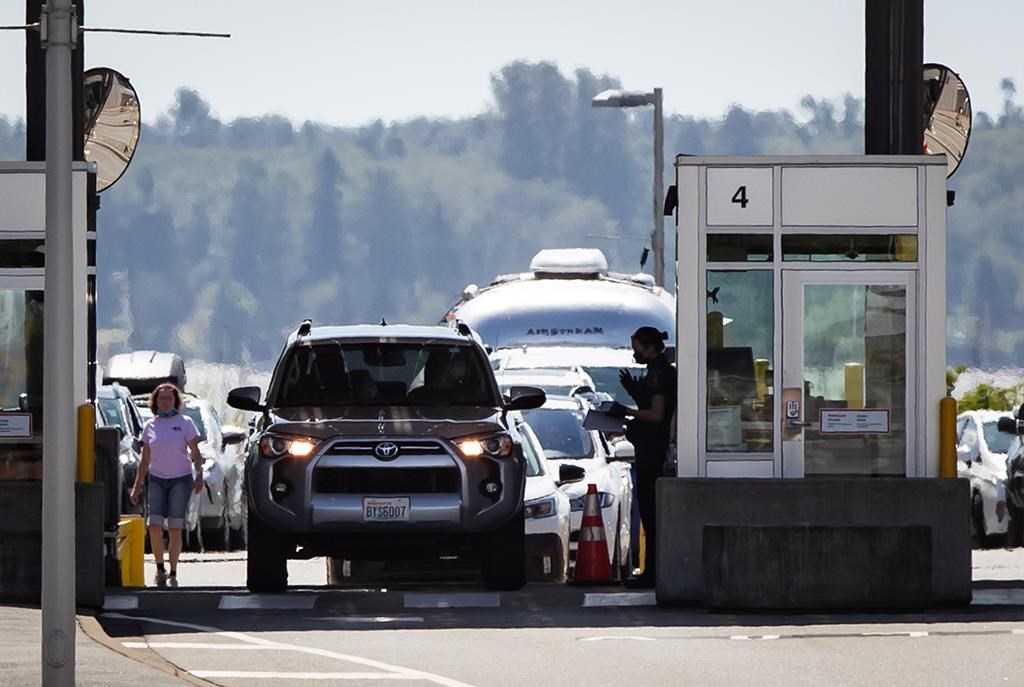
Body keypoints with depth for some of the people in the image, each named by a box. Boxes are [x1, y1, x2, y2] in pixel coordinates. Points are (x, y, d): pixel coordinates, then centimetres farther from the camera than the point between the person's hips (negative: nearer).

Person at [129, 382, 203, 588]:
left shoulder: (185, 423, 1)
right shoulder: (150, 426, 9)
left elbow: (195, 453, 0)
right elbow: (145, 460, 13)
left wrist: (199, 475, -15)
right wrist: (137, 486, 9)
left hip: (180, 479, -2)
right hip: (157, 479, 2)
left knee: (175, 529, -4)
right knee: (154, 526, -11)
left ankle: (173, 573, 6)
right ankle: (160, 569, 6)